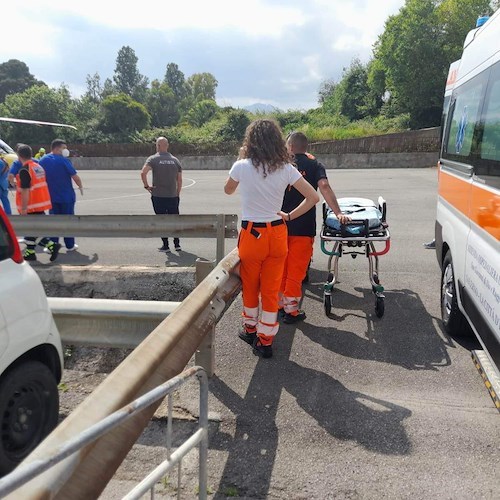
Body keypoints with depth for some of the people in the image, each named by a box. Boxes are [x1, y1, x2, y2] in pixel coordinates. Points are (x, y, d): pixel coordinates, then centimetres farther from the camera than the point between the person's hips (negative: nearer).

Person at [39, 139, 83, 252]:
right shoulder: (64, 161, -14)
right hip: (67, 196, -4)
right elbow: (75, 177, -15)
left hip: (51, 197, 4)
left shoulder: (42, 161, 3)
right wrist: (80, 187, 2)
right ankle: (70, 245, 13)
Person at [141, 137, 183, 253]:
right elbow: (179, 180, 5)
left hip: (158, 196, -2)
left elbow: (143, 173, -20)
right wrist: (178, 194, 13)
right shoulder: (175, 160, 6)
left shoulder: (153, 159, -4)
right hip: (173, 196, 3)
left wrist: (146, 186, -7)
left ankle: (165, 246, 7)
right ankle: (177, 244, 16)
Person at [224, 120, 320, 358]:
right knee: (271, 290, 10)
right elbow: (313, 197, -5)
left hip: (252, 235, -2)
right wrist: (289, 216, 3)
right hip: (277, 234, 2)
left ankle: (251, 329, 37)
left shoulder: (242, 166, -9)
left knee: (250, 286, 18)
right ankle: (265, 341, 17)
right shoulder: (286, 169, -3)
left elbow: (228, 190, 11)